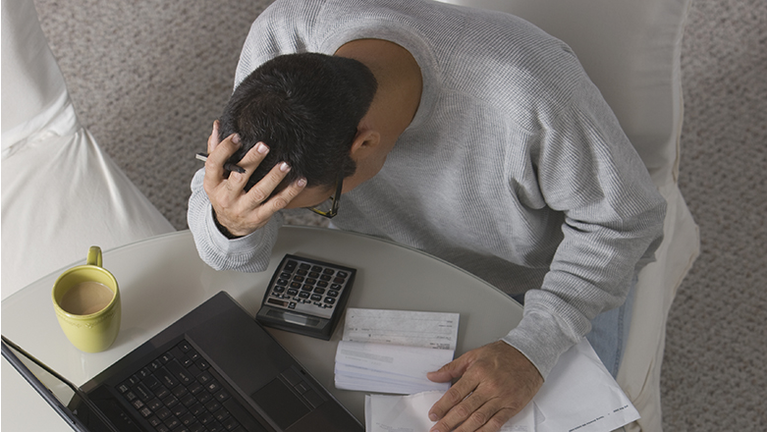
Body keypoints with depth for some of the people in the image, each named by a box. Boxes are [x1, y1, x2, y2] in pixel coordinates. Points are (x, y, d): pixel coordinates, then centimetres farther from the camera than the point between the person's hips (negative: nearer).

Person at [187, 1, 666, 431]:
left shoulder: (528, 95, -42)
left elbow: (626, 215, -23)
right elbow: (240, 257, -22)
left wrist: (532, 348, -34)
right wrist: (229, 222, -47)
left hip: (551, 277, -2)